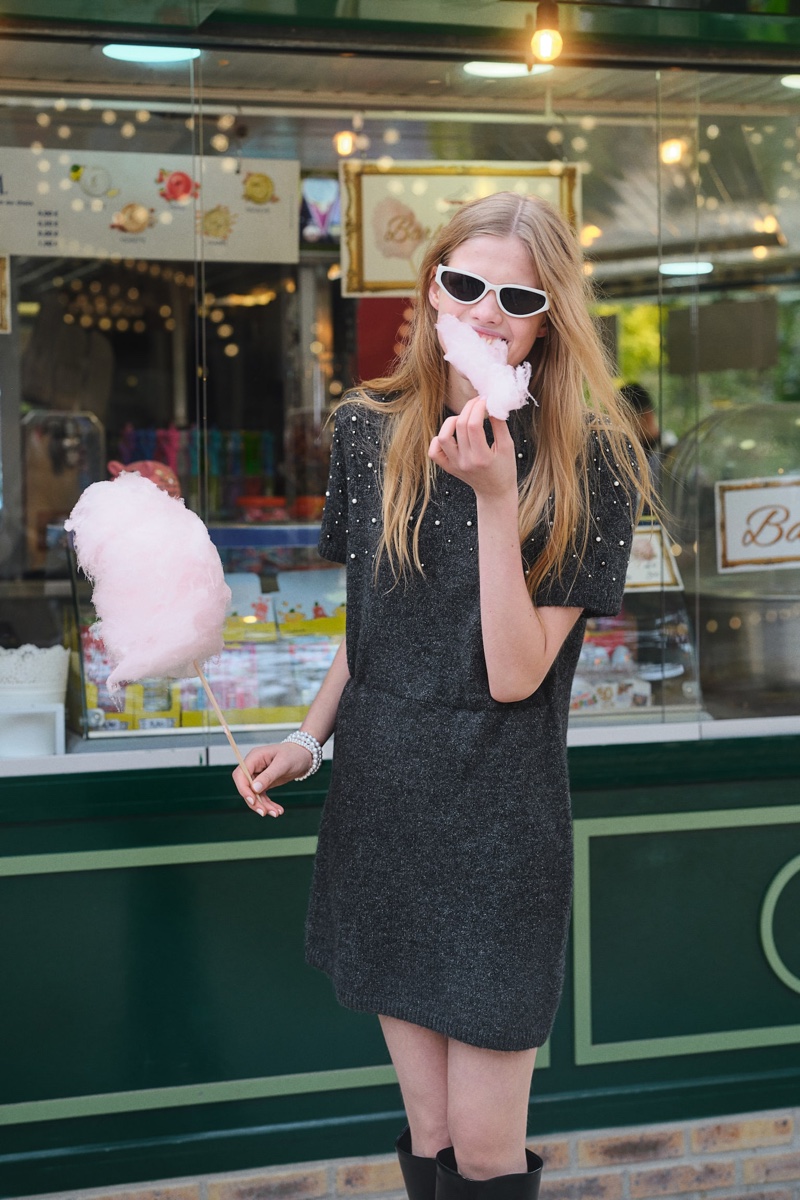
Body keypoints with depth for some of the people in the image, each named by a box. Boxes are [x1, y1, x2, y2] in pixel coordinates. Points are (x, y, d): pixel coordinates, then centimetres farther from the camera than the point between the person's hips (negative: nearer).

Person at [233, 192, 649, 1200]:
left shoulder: (587, 464, -11)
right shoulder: (368, 430, 2)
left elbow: (515, 674, -17)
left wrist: (496, 497, -24)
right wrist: (309, 739, 4)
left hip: (497, 817, -4)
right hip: (380, 799, 4)